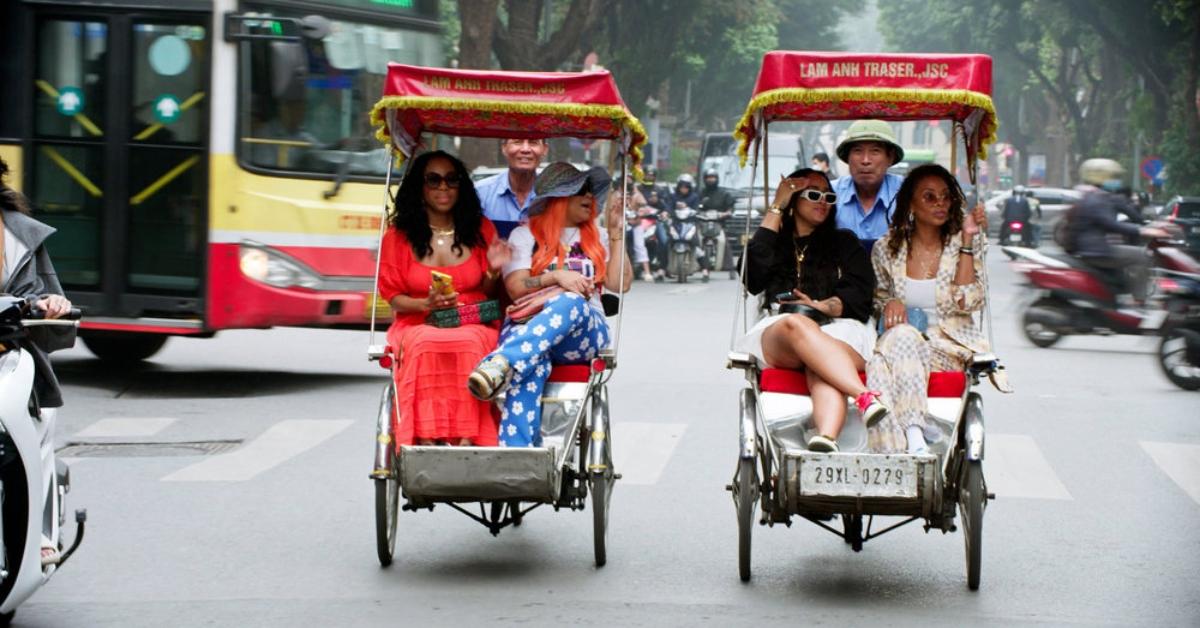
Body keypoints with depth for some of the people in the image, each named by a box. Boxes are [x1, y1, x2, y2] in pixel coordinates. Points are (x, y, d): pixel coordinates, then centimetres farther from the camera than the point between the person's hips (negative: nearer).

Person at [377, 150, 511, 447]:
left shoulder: (480, 230, 12)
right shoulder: (399, 235, 8)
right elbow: (394, 298, 7)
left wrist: (493, 273, -8)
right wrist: (427, 304, -13)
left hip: (473, 325, 1)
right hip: (418, 325, 0)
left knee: (470, 344, -36)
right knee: (426, 346, -37)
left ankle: (466, 442, -41)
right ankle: (427, 440, -40)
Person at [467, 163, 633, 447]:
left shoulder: (595, 238, 25)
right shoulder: (525, 235, 16)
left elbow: (620, 283, 12)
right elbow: (516, 288, 2)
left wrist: (616, 234, 10)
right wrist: (556, 277, -13)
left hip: (584, 334, 2)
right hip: (527, 325, -2)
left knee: (570, 304, -38)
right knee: (532, 364, -40)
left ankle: (502, 363, -57)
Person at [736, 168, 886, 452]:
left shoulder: (844, 242, 29)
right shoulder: (775, 242, 28)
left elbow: (860, 294, 12)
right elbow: (753, 278, 3)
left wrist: (823, 306, -10)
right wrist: (776, 209, 9)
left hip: (839, 335, 0)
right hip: (777, 339, 0)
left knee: (821, 369, -38)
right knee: (796, 325, -39)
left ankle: (826, 437, -70)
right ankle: (864, 396, -60)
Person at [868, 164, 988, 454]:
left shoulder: (964, 245, 6)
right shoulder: (887, 249, 9)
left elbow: (968, 302, -7)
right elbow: (877, 301, 22)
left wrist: (967, 242, -8)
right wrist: (889, 304, -3)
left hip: (950, 348, -2)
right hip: (898, 344, 2)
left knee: (900, 342, -35)